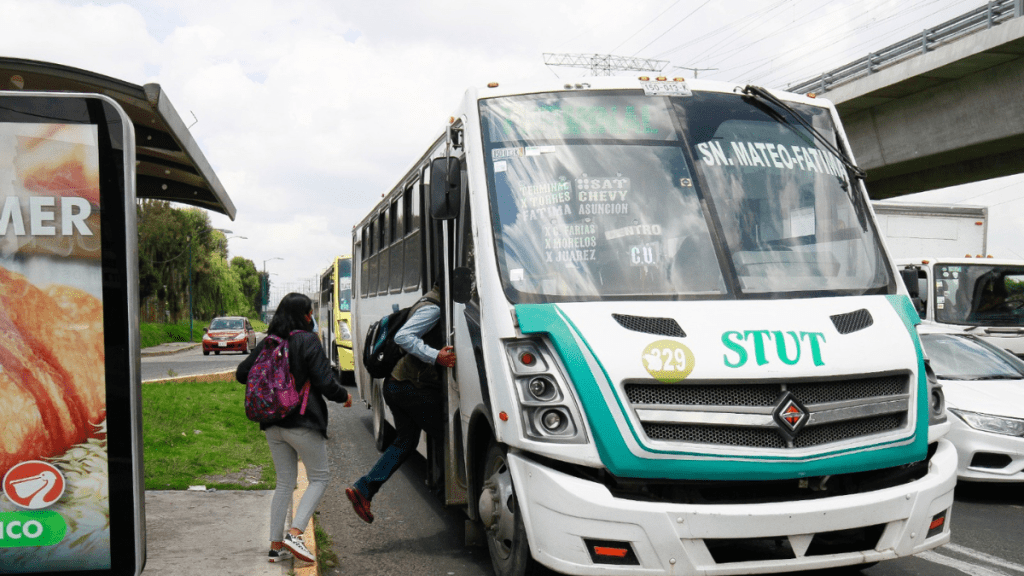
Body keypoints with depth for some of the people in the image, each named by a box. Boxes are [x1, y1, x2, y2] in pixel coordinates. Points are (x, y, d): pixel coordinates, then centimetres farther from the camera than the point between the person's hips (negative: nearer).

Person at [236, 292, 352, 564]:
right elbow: (324, 382, -15)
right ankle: (295, 533, -8)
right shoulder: (308, 341, -12)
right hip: (302, 423, -6)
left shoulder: (267, 343, 6)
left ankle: (276, 545, 14)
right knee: (319, 477, 7)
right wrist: (344, 396, 4)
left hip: (273, 424, 6)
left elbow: (242, 374, 11)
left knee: (284, 482, 15)